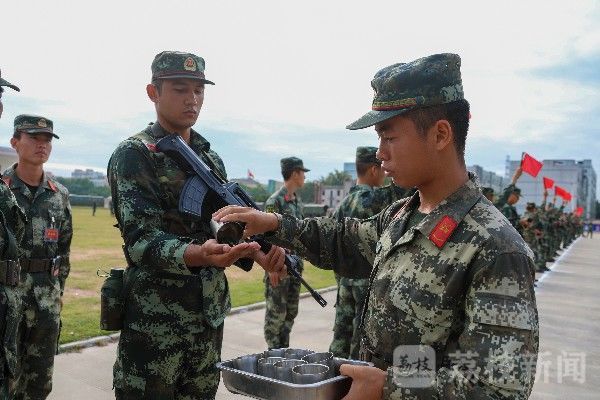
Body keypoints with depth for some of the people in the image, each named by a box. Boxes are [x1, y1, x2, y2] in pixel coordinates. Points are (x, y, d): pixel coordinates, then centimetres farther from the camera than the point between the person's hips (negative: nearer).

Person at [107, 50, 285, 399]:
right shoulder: (133, 155, -8)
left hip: (211, 315, 6)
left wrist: (258, 252, -11)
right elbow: (141, 240, -18)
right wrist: (197, 255, -37)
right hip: (155, 320, -6)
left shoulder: (212, 158, 11)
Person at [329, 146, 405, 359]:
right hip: (370, 282, -8)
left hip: (347, 281, 8)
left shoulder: (344, 203, 10)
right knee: (363, 339, 2)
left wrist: (342, 280, 18)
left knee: (342, 334, 14)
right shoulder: (375, 198, -15)